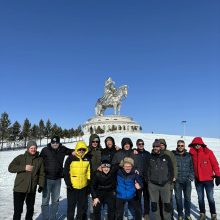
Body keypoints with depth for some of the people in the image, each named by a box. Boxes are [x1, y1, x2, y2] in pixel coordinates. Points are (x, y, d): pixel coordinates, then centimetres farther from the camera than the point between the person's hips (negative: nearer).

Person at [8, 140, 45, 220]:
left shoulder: (40, 159, 3)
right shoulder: (20, 157, -2)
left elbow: (41, 173, 6)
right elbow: (10, 168, -9)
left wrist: (41, 185, -3)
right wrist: (24, 168, -18)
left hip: (32, 189, 3)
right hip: (19, 188, -2)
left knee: (30, 209, 17)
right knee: (18, 210, 1)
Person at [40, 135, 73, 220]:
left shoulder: (63, 150, 1)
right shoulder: (45, 150, -7)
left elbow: (72, 151, 17)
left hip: (57, 179, 3)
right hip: (47, 179, -3)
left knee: (55, 200, 15)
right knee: (45, 200, 4)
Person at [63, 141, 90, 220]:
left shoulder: (87, 159, 2)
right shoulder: (71, 158, -9)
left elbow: (89, 171, 10)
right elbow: (66, 172, -8)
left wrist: (89, 181, 7)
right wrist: (68, 183, -12)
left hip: (84, 186, 4)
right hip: (72, 186, -3)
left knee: (82, 205, 16)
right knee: (71, 205, 9)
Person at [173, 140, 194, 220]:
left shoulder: (188, 155, 7)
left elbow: (192, 168, 9)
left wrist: (191, 177, 0)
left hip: (187, 181, 1)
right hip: (177, 181, -1)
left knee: (187, 198, 6)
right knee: (178, 198, 6)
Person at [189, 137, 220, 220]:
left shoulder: (208, 152, -7)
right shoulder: (193, 154, 1)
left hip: (208, 179, -3)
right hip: (198, 180, 3)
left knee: (210, 198, 7)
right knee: (200, 198, 13)